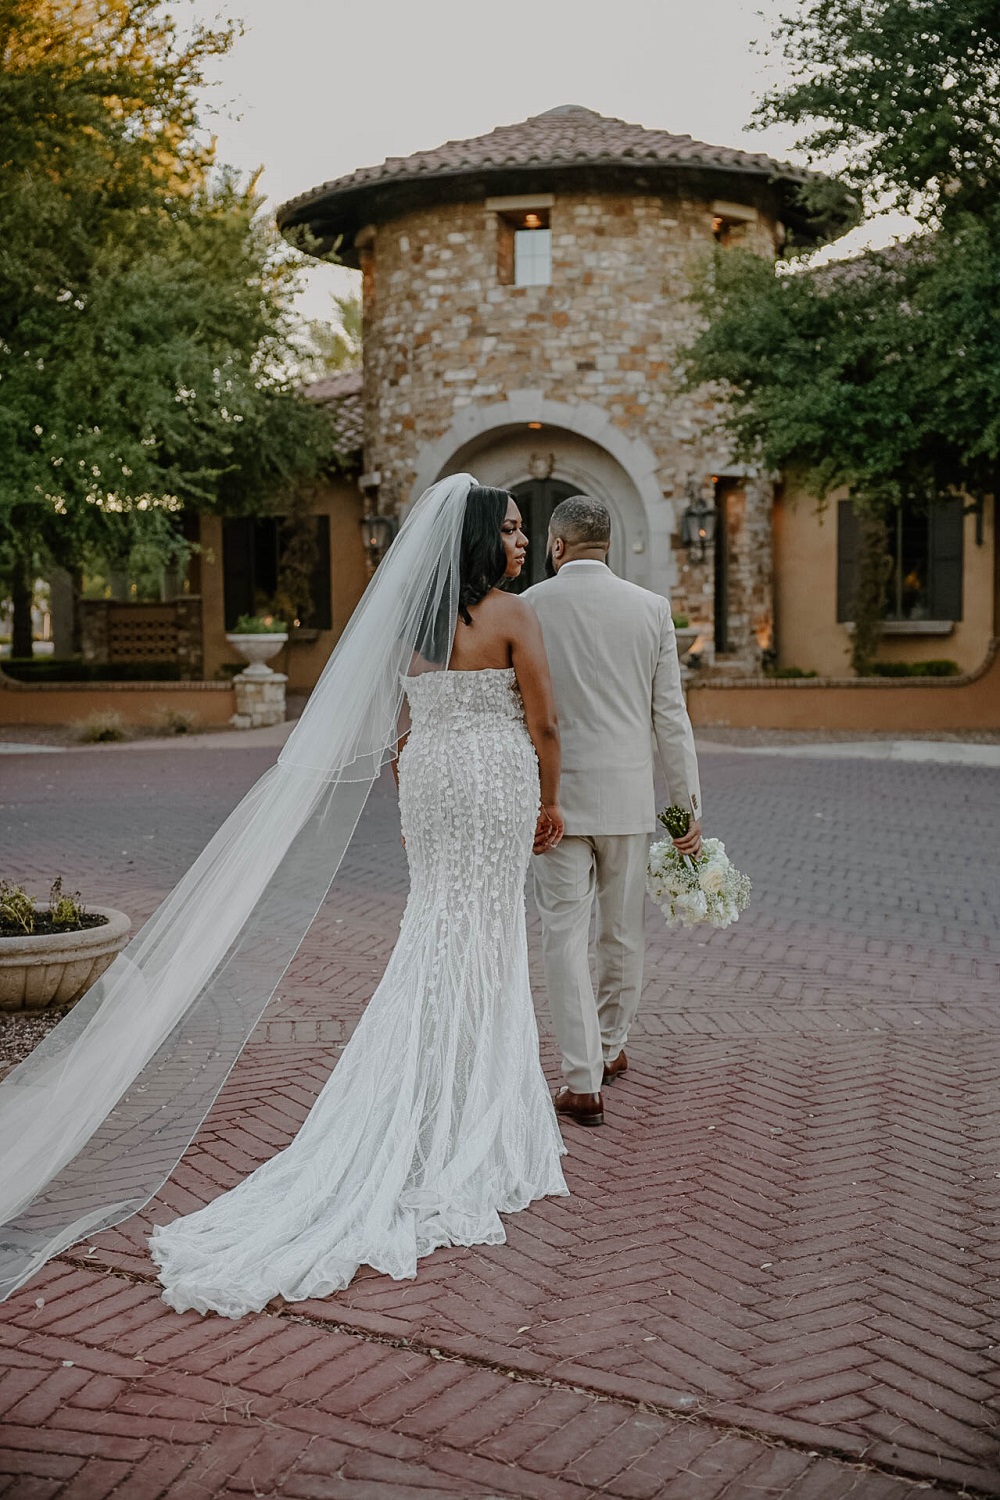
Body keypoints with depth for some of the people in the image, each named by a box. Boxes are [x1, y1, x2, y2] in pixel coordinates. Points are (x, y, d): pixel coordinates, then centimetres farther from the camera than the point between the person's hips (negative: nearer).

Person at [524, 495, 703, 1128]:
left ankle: (584, 1081, 0)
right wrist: (689, 803, 6)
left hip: (555, 794, -2)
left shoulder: (526, 608, -4)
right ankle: (611, 1047, 35)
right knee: (624, 931, 17)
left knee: (565, 935, 2)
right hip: (628, 793, 2)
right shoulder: (651, 607, 0)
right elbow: (670, 715, 0)